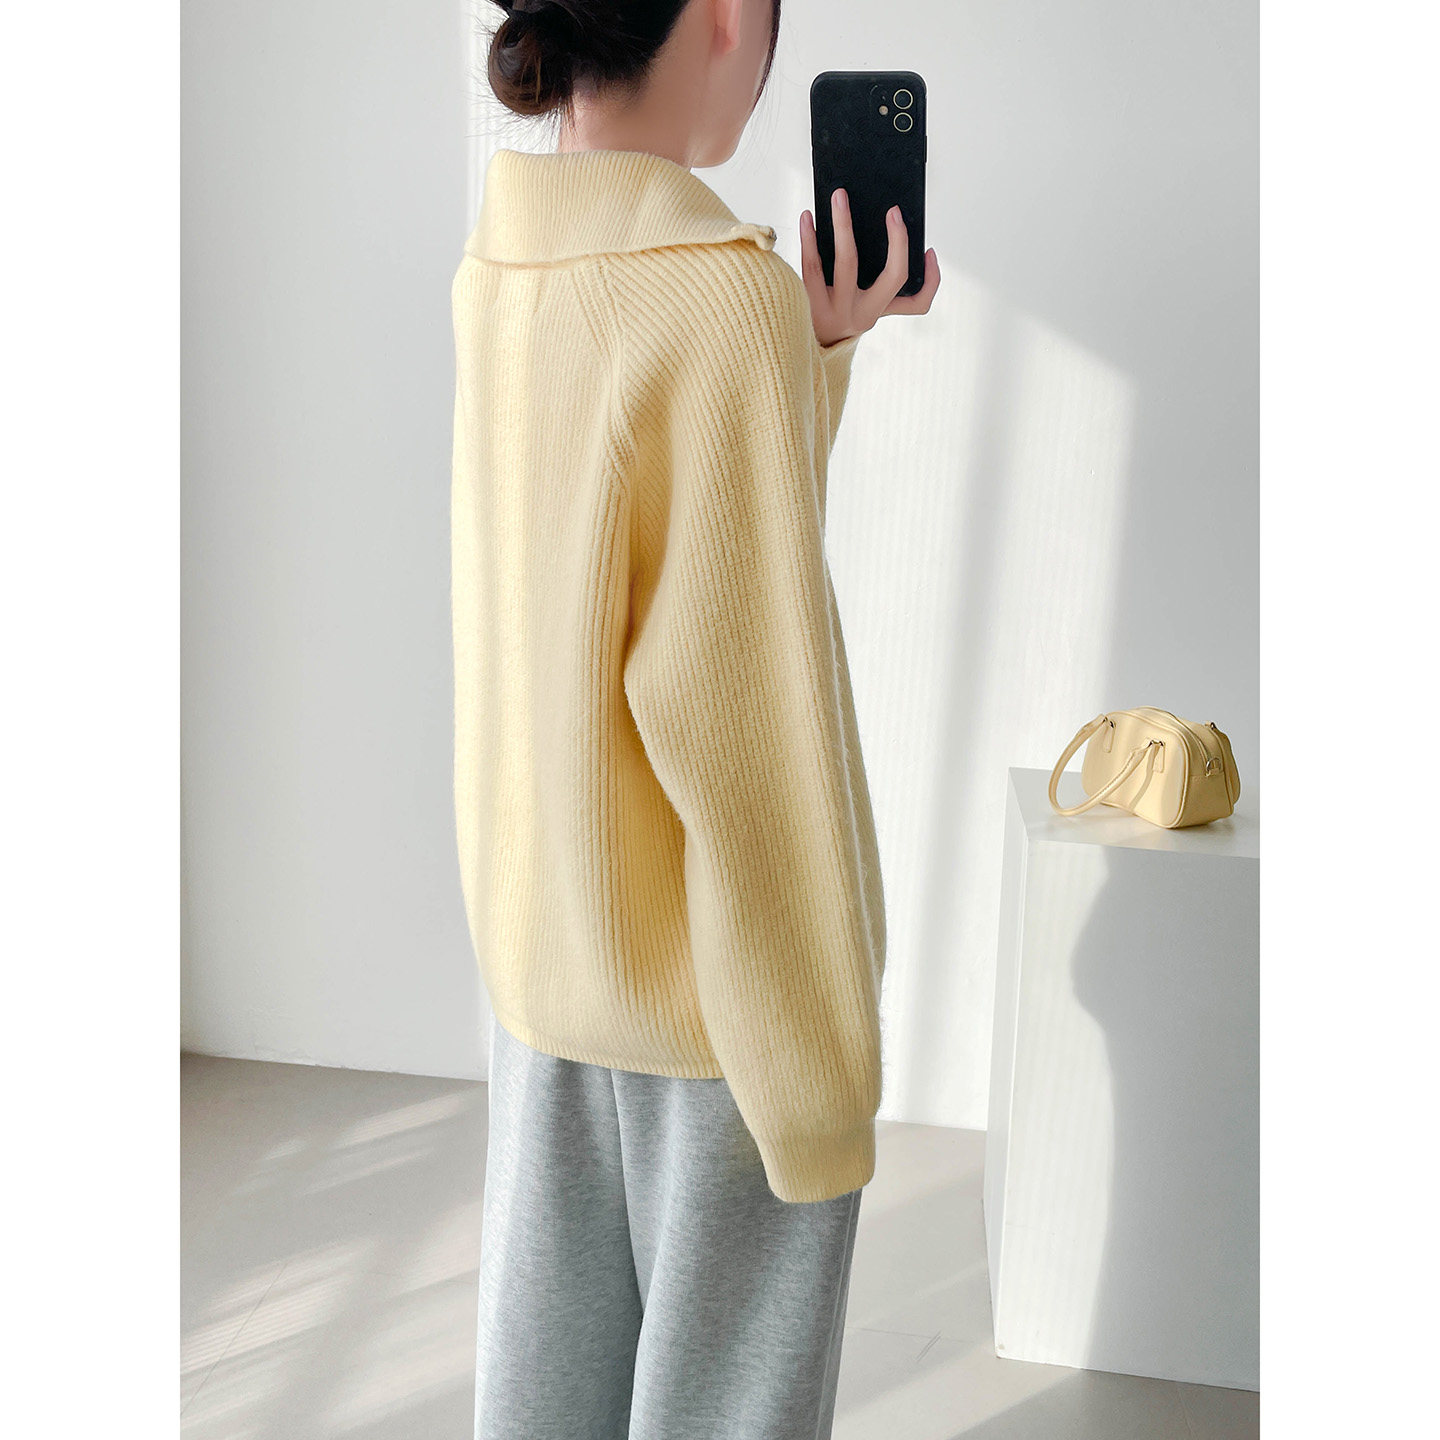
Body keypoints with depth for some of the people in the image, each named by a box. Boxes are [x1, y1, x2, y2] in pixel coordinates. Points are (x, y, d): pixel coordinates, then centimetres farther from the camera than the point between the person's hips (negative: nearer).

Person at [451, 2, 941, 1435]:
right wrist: (824, 1084, -14)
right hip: (722, 968, -7)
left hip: (535, 926, 7)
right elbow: (733, 712, -23)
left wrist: (812, 351, 1)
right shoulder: (726, 302, -22)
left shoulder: (494, 268, 0)